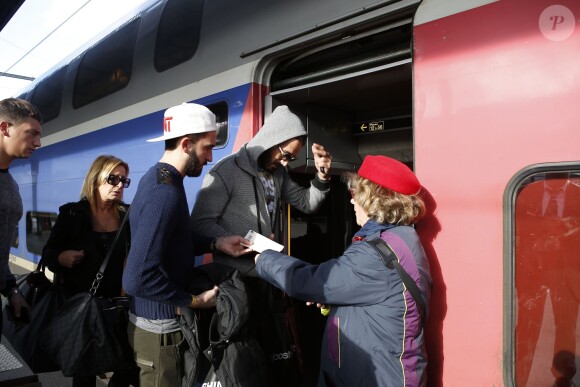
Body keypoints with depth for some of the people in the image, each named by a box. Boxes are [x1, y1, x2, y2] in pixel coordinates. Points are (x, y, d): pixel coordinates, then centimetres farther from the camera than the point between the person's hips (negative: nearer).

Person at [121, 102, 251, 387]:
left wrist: (215, 244, 3)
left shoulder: (157, 177, 4)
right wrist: (194, 301, -21)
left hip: (156, 320, 10)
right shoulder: (165, 192, -28)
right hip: (160, 327, -10)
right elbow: (137, 278, -32)